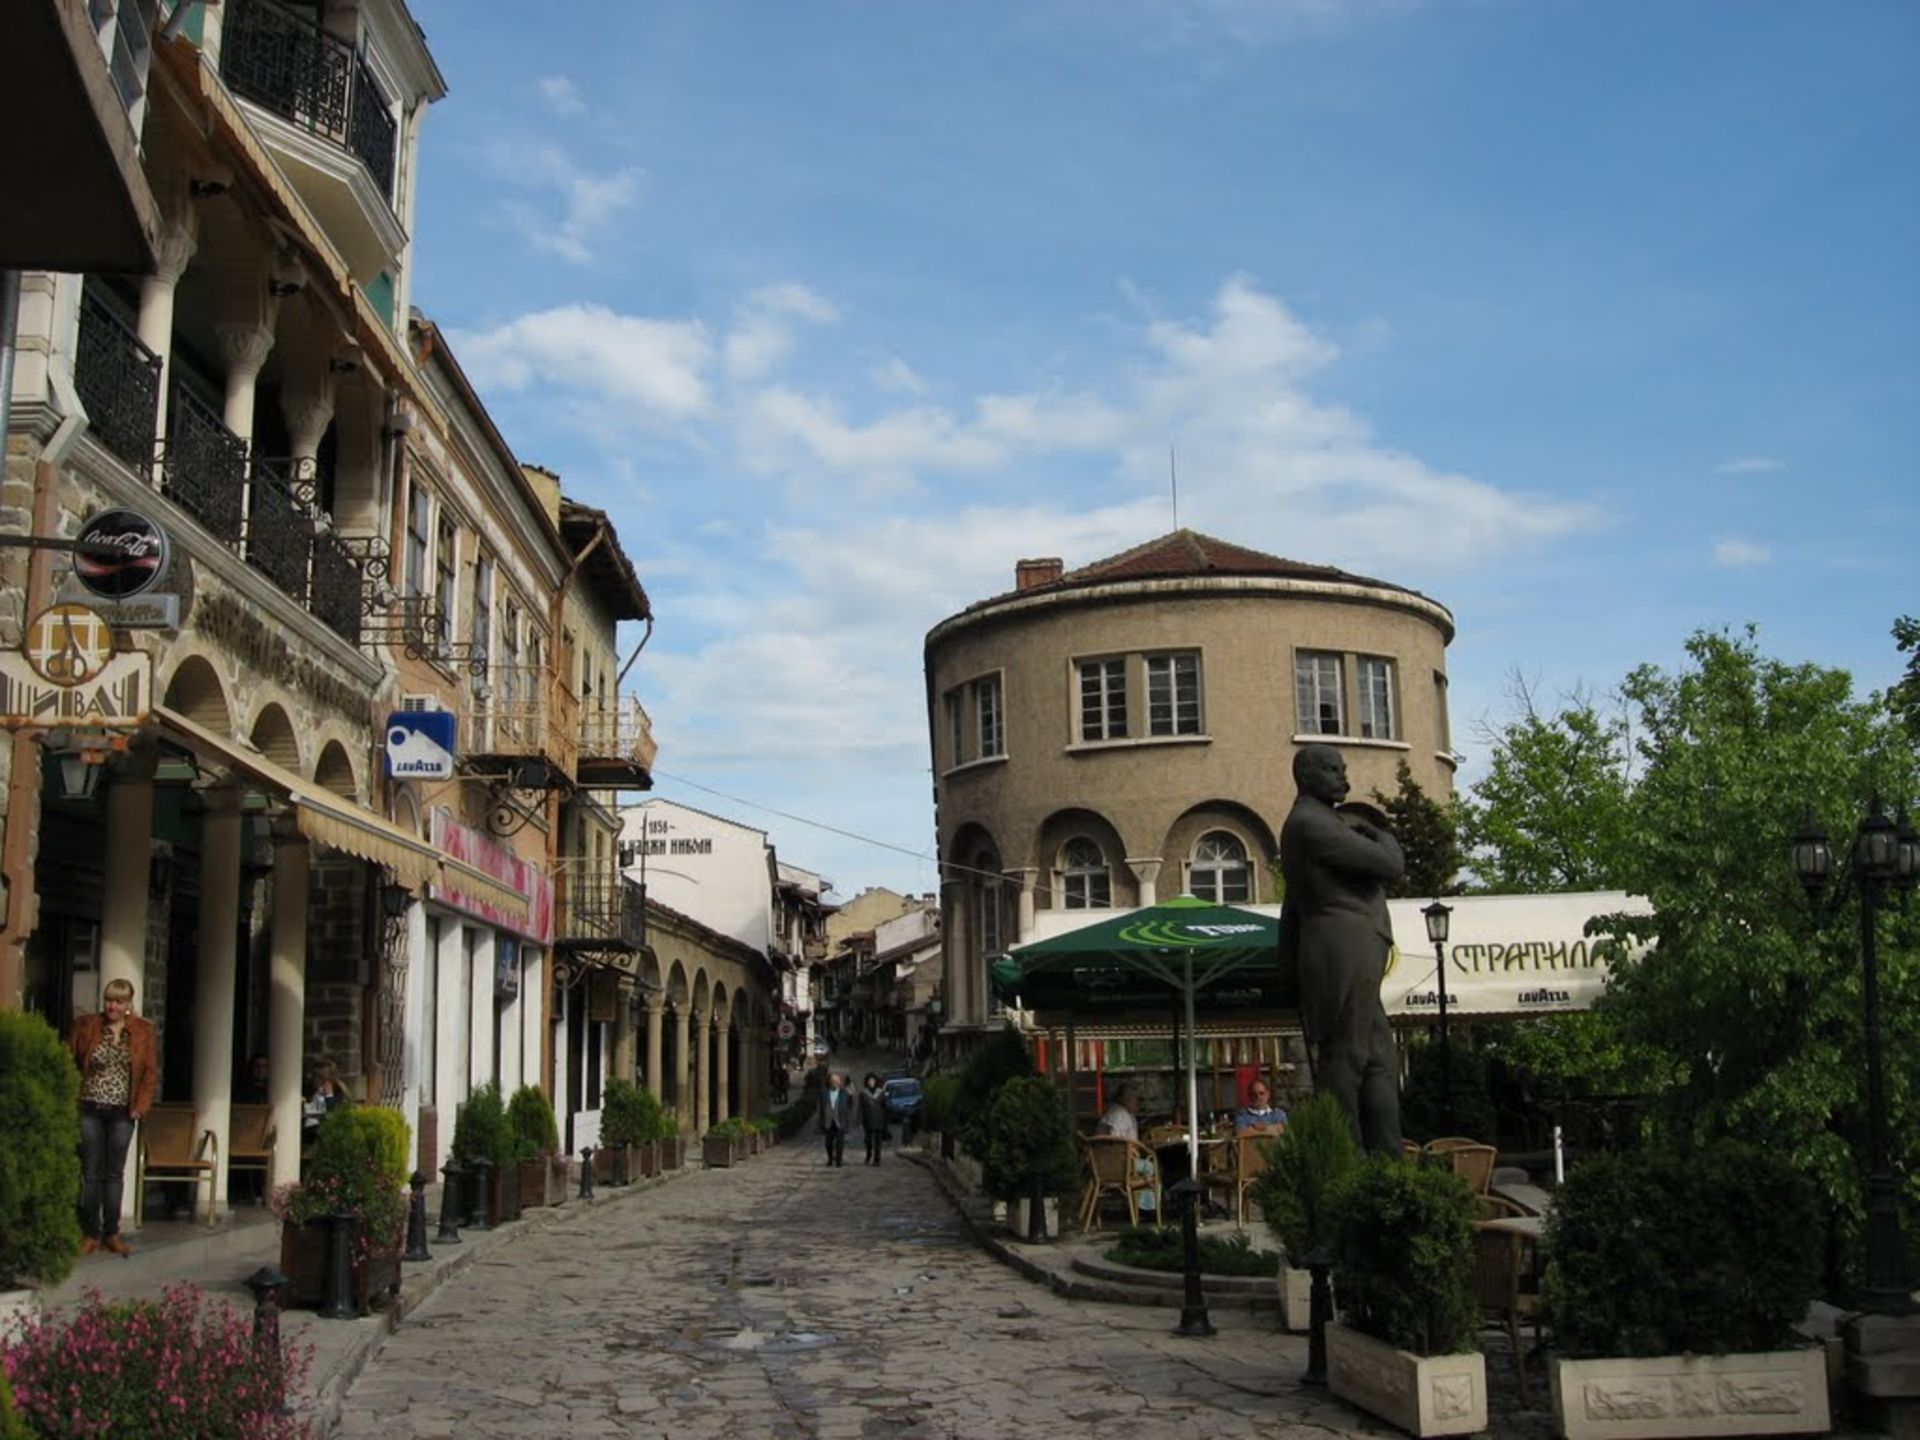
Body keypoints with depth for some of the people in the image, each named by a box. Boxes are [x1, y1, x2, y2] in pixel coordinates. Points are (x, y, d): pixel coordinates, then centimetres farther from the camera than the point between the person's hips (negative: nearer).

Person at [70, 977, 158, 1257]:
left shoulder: (143, 1032, 1)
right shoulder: (86, 1026, -2)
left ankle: (112, 1233, 17)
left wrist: (141, 1106, -7)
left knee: (115, 1174, 8)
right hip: (90, 1110, -1)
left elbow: (150, 1073, 2)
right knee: (90, 1174, 3)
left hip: (122, 1112, 1)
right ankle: (91, 1234, 12)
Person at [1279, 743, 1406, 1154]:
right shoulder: (1311, 823, -10)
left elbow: (1291, 909, 26)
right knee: (1344, 1059, -9)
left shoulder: (1308, 824, 25)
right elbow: (1391, 865, -13)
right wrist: (1383, 835, 8)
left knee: (1380, 1060, 9)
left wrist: (1291, 969, 25)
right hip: (1346, 953, -10)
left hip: (1345, 960, 10)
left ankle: (1386, 1159, 9)